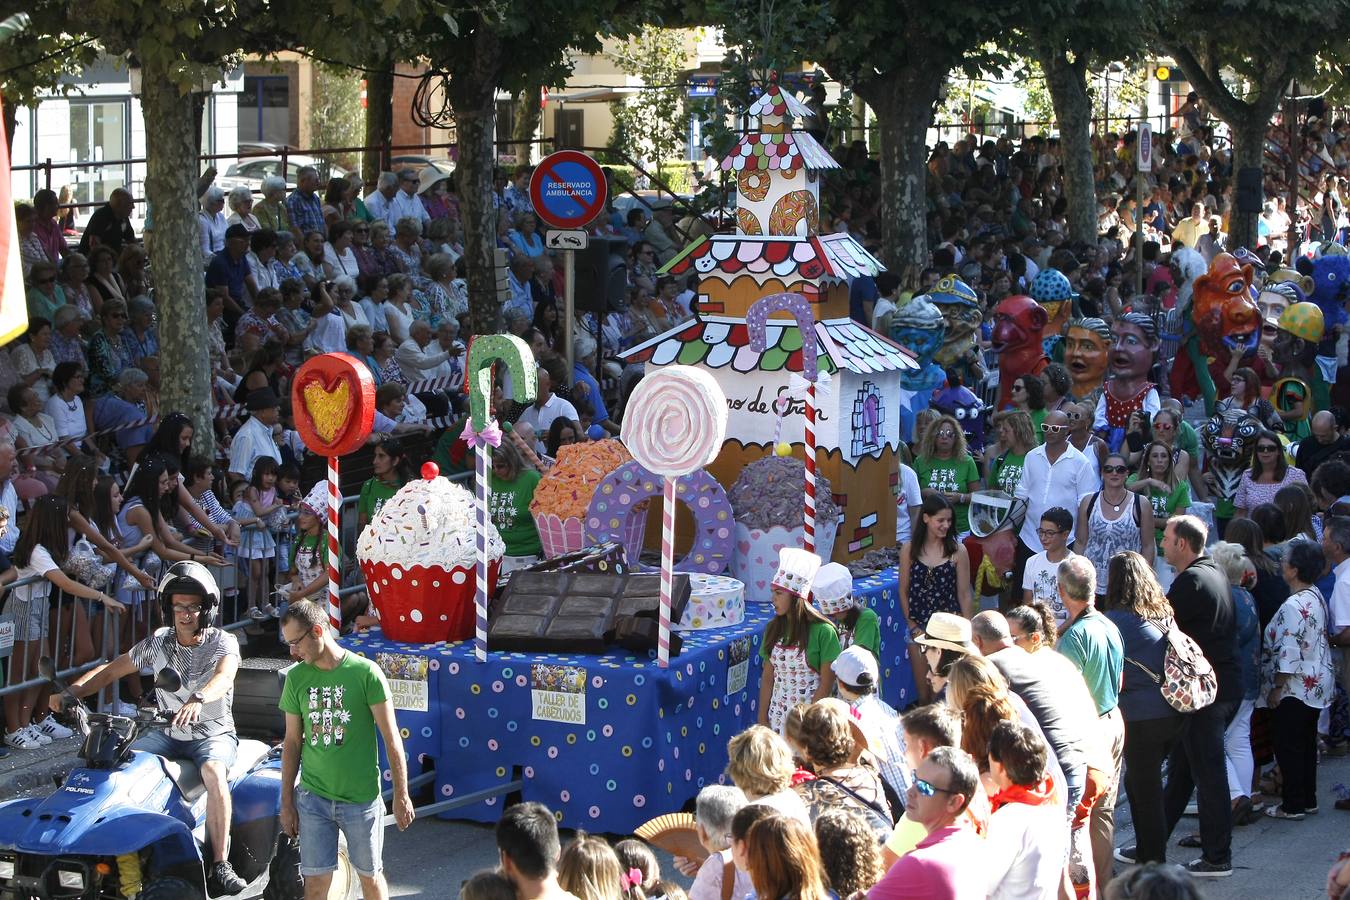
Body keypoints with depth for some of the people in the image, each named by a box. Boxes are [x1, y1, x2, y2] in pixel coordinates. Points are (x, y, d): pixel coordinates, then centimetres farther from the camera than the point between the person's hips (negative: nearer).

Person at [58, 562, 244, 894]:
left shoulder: (223, 642, -9)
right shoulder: (157, 643, 3)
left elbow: (224, 677, -31)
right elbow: (111, 670, 8)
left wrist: (199, 699, -54)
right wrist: (72, 691, -11)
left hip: (213, 733, -4)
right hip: (167, 732, 5)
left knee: (213, 771, -36)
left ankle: (219, 866, -39)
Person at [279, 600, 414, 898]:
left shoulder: (365, 673, -10)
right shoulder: (297, 678, 1)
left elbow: (391, 738, -7)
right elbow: (292, 742, 8)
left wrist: (401, 795, -8)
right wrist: (287, 802, 7)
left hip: (362, 798, -3)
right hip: (314, 798, 3)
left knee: (370, 876, 11)